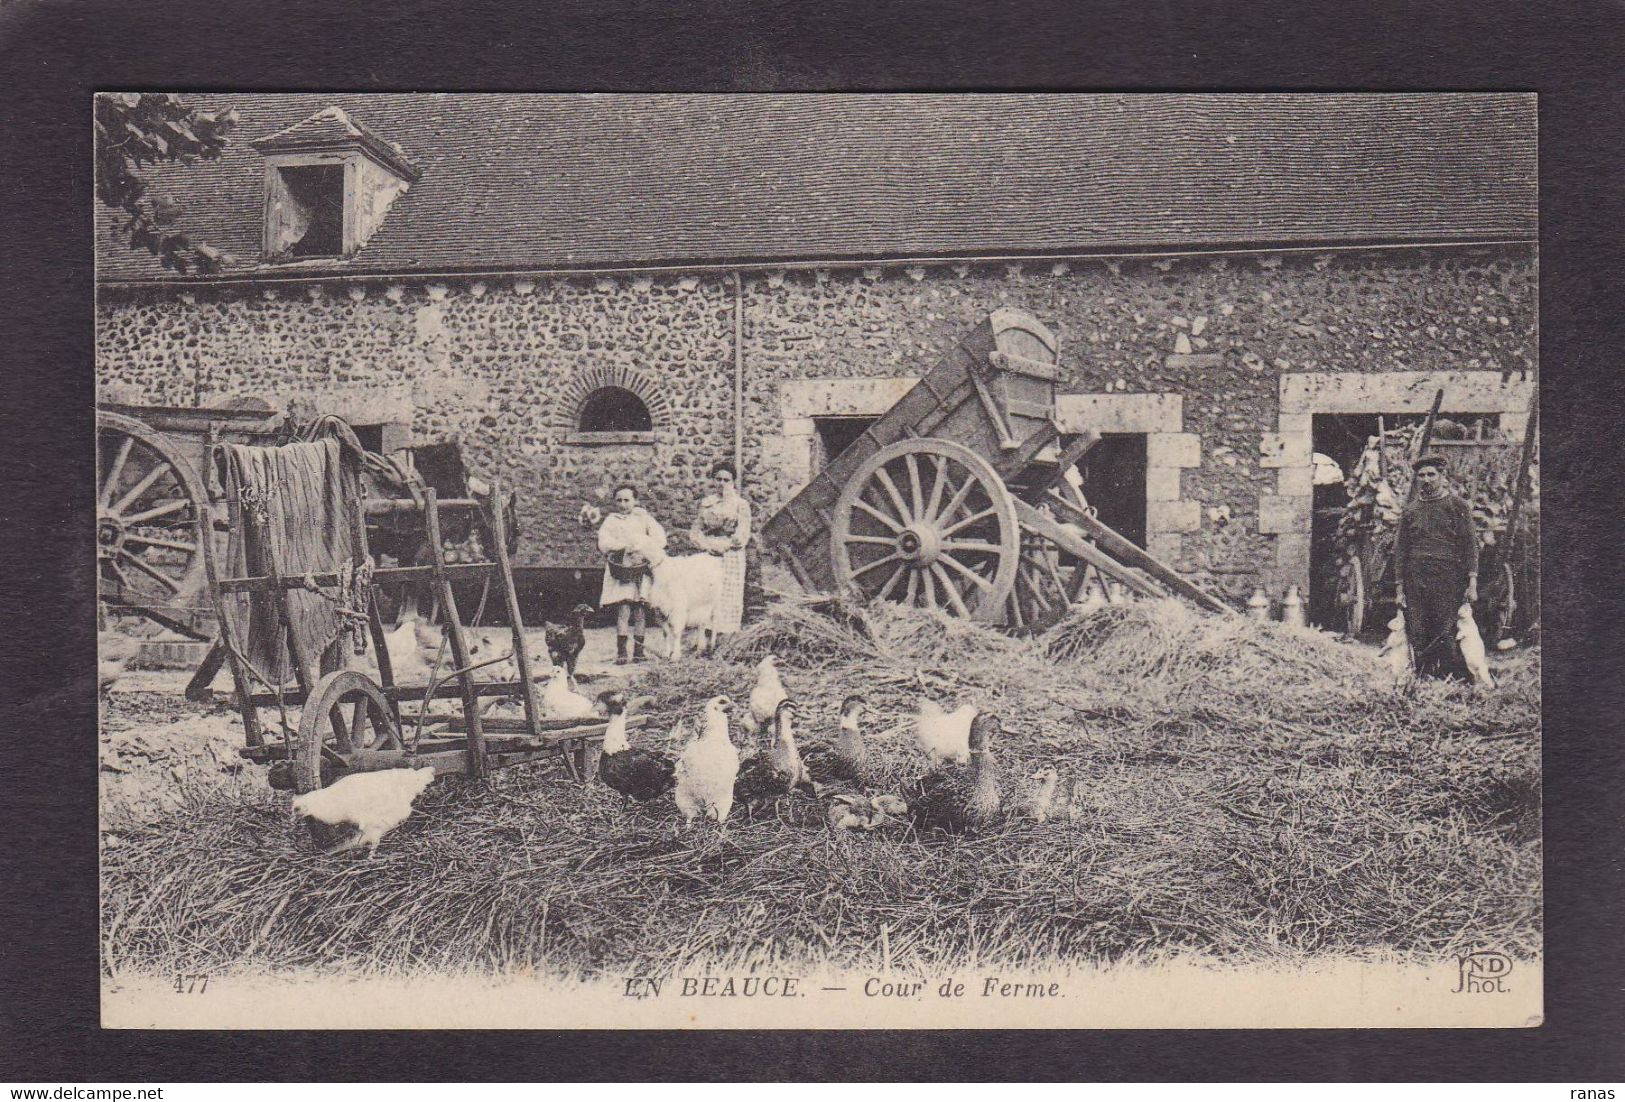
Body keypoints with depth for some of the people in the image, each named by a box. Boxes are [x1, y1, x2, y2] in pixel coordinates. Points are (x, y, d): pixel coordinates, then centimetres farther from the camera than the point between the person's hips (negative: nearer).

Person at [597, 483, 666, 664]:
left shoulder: (644, 518, 13)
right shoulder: (611, 520, 13)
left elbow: (660, 539, 2)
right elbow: (603, 543, -2)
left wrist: (642, 548, -12)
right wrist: (625, 546, -12)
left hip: (641, 568, 1)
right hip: (620, 570, -1)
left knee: (640, 610, -2)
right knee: (623, 610, -10)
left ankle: (638, 650, 4)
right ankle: (621, 651, -9)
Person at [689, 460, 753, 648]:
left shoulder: (741, 504, 4)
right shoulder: (705, 503, 14)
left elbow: (742, 536, -3)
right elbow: (695, 530, 10)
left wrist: (722, 546, -10)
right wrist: (706, 545, -8)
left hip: (731, 557, -3)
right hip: (708, 556, 3)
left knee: (727, 596, -7)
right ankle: (709, 641, -6)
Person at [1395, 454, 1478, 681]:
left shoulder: (1457, 506, 7)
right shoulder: (1410, 511, 16)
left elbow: (1470, 544, 2)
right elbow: (1401, 551, 17)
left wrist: (1472, 581, -6)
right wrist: (1400, 587, 11)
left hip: (1449, 578, -3)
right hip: (1415, 579, 3)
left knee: (1447, 633, -9)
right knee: (1418, 636, -2)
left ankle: (1457, 680, -4)